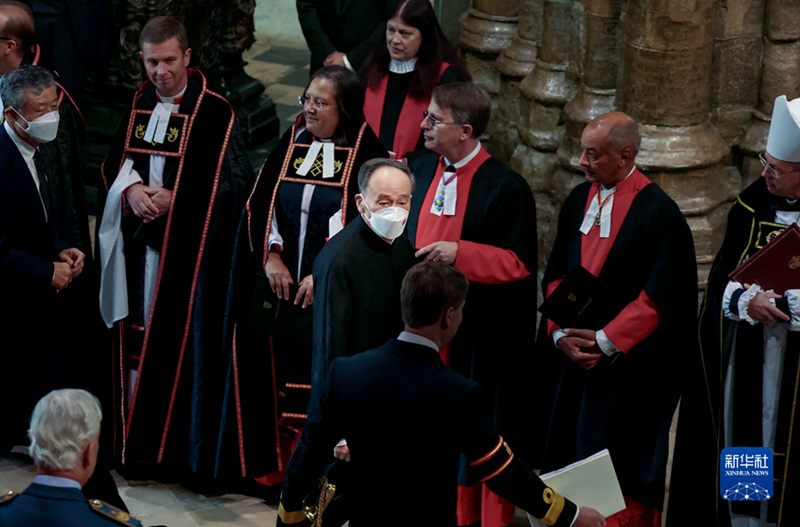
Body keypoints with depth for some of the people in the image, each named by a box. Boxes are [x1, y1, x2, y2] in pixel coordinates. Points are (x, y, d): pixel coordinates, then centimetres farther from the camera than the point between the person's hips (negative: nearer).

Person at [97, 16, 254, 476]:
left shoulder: (216, 114, -8)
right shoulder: (135, 106, 9)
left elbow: (236, 183, -9)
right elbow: (113, 163, 13)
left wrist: (174, 200, -15)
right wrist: (130, 188, -9)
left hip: (188, 250, -5)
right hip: (139, 248, 5)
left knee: (184, 346, -4)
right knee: (136, 341, 7)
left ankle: (186, 451, 4)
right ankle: (137, 443, 16)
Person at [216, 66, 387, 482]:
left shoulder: (365, 154, -4)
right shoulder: (290, 144, 10)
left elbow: (358, 222, -11)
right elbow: (260, 204, 8)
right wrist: (271, 256, -5)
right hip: (280, 284, 4)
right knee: (280, 370, 6)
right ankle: (277, 463, 17)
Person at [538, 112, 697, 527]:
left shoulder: (659, 213, -12)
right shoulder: (578, 201, 7)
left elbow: (659, 297, -14)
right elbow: (555, 276, 9)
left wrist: (604, 341, -16)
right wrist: (561, 334, -6)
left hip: (629, 365, -6)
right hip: (575, 353, 6)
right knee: (569, 454, 9)